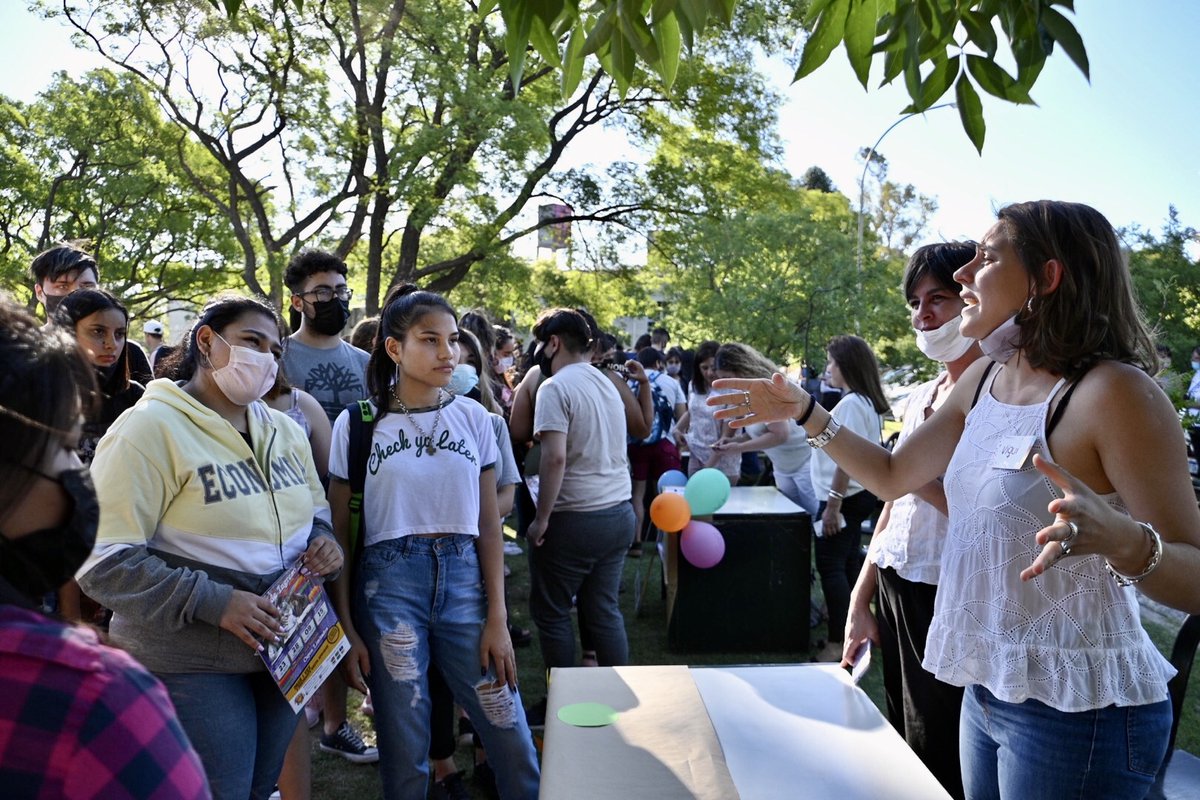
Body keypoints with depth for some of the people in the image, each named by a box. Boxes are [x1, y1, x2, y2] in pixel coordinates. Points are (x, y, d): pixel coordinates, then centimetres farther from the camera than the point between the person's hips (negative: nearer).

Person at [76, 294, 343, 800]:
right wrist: (212, 601, -25)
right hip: (193, 663, -7)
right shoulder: (150, 427, -14)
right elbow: (103, 563, -19)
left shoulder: (284, 431, 8)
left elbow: (315, 510, 19)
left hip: (287, 650, 7)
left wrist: (323, 541, -4)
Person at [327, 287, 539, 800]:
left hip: (464, 579, 2)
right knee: (403, 750, 9)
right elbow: (340, 535, 2)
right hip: (387, 584, -1)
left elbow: (489, 525, 4)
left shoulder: (473, 418, 2)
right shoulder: (357, 424, -2)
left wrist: (497, 619, 0)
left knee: (513, 741, 5)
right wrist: (347, 629, 0)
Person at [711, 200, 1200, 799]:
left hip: (1079, 710, -7)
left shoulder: (1112, 392, -19)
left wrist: (1120, 539, -39)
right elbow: (891, 476, 14)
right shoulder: (983, 380, 4)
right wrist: (805, 413, 6)